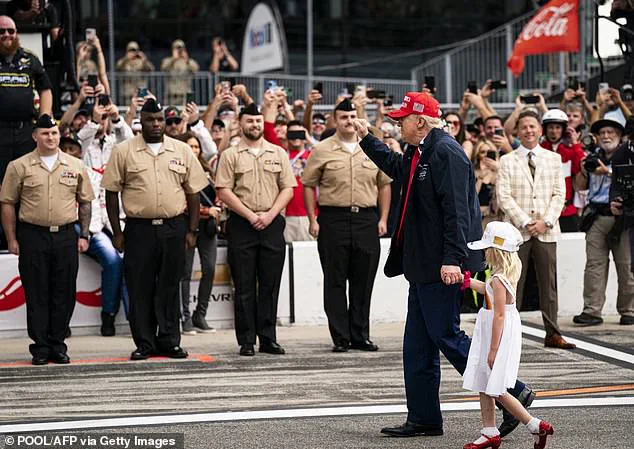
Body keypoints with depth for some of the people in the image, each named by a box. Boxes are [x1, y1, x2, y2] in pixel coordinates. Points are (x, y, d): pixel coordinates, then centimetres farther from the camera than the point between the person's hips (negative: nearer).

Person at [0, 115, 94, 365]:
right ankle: (40, 347, 5)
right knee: (36, 295, 0)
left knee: (64, 294, 3)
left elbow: (85, 202, 14)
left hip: (66, 235, 2)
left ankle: (57, 344, 12)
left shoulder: (75, 166, 9)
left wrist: (84, 235, 7)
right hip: (33, 236, -2)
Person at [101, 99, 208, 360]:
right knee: (139, 288, 1)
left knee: (169, 287, 6)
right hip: (139, 228, -1)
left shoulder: (182, 151, 8)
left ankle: (169, 341, 13)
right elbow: (111, 193, 3)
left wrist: (191, 230, 5)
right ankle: (144, 343, 9)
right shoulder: (123, 152, 2)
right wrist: (117, 233, -1)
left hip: (173, 228, 1)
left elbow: (193, 192, 10)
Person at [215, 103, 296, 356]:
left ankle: (268, 339, 8)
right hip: (241, 225, -2)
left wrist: (269, 215, -7)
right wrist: (251, 216, -11)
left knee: (270, 285, 3)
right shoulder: (230, 155, 3)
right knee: (244, 286, 0)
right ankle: (246, 341, 2)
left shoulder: (278, 154, 11)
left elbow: (288, 189, 6)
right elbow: (223, 191, -4)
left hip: (272, 223, 2)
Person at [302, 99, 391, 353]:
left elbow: (384, 185, 14)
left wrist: (383, 218, 5)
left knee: (363, 280, 5)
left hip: (366, 219, 2)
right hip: (333, 219, -2)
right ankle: (340, 338, 5)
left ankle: (360, 336, 13)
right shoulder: (322, 150, 2)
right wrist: (312, 220, -4)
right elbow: (309, 186, 4)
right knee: (335, 281, 0)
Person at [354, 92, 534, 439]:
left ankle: (513, 394, -1)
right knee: (417, 345, 11)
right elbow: (395, 166, 40)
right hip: (423, 266, 10)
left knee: (446, 336, -8)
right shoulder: (419, 154, 15)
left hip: (442, 267, -10)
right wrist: (366, 139, 41)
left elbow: (456, 210, -24)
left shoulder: (445, 152, -16)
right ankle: (423, 419, 17)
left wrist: (452, 258, -29)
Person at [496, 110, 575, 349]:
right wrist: (524, 222, -11)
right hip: (517, 231, -2)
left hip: (546, 231, 2)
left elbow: (559, 194, 6)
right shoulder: (507, 161, 4)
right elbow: (503, 196, -2)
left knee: (548, 283, 3)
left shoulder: (553, 159, 11)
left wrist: (546, 221, -8)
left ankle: (553, 334, 6)